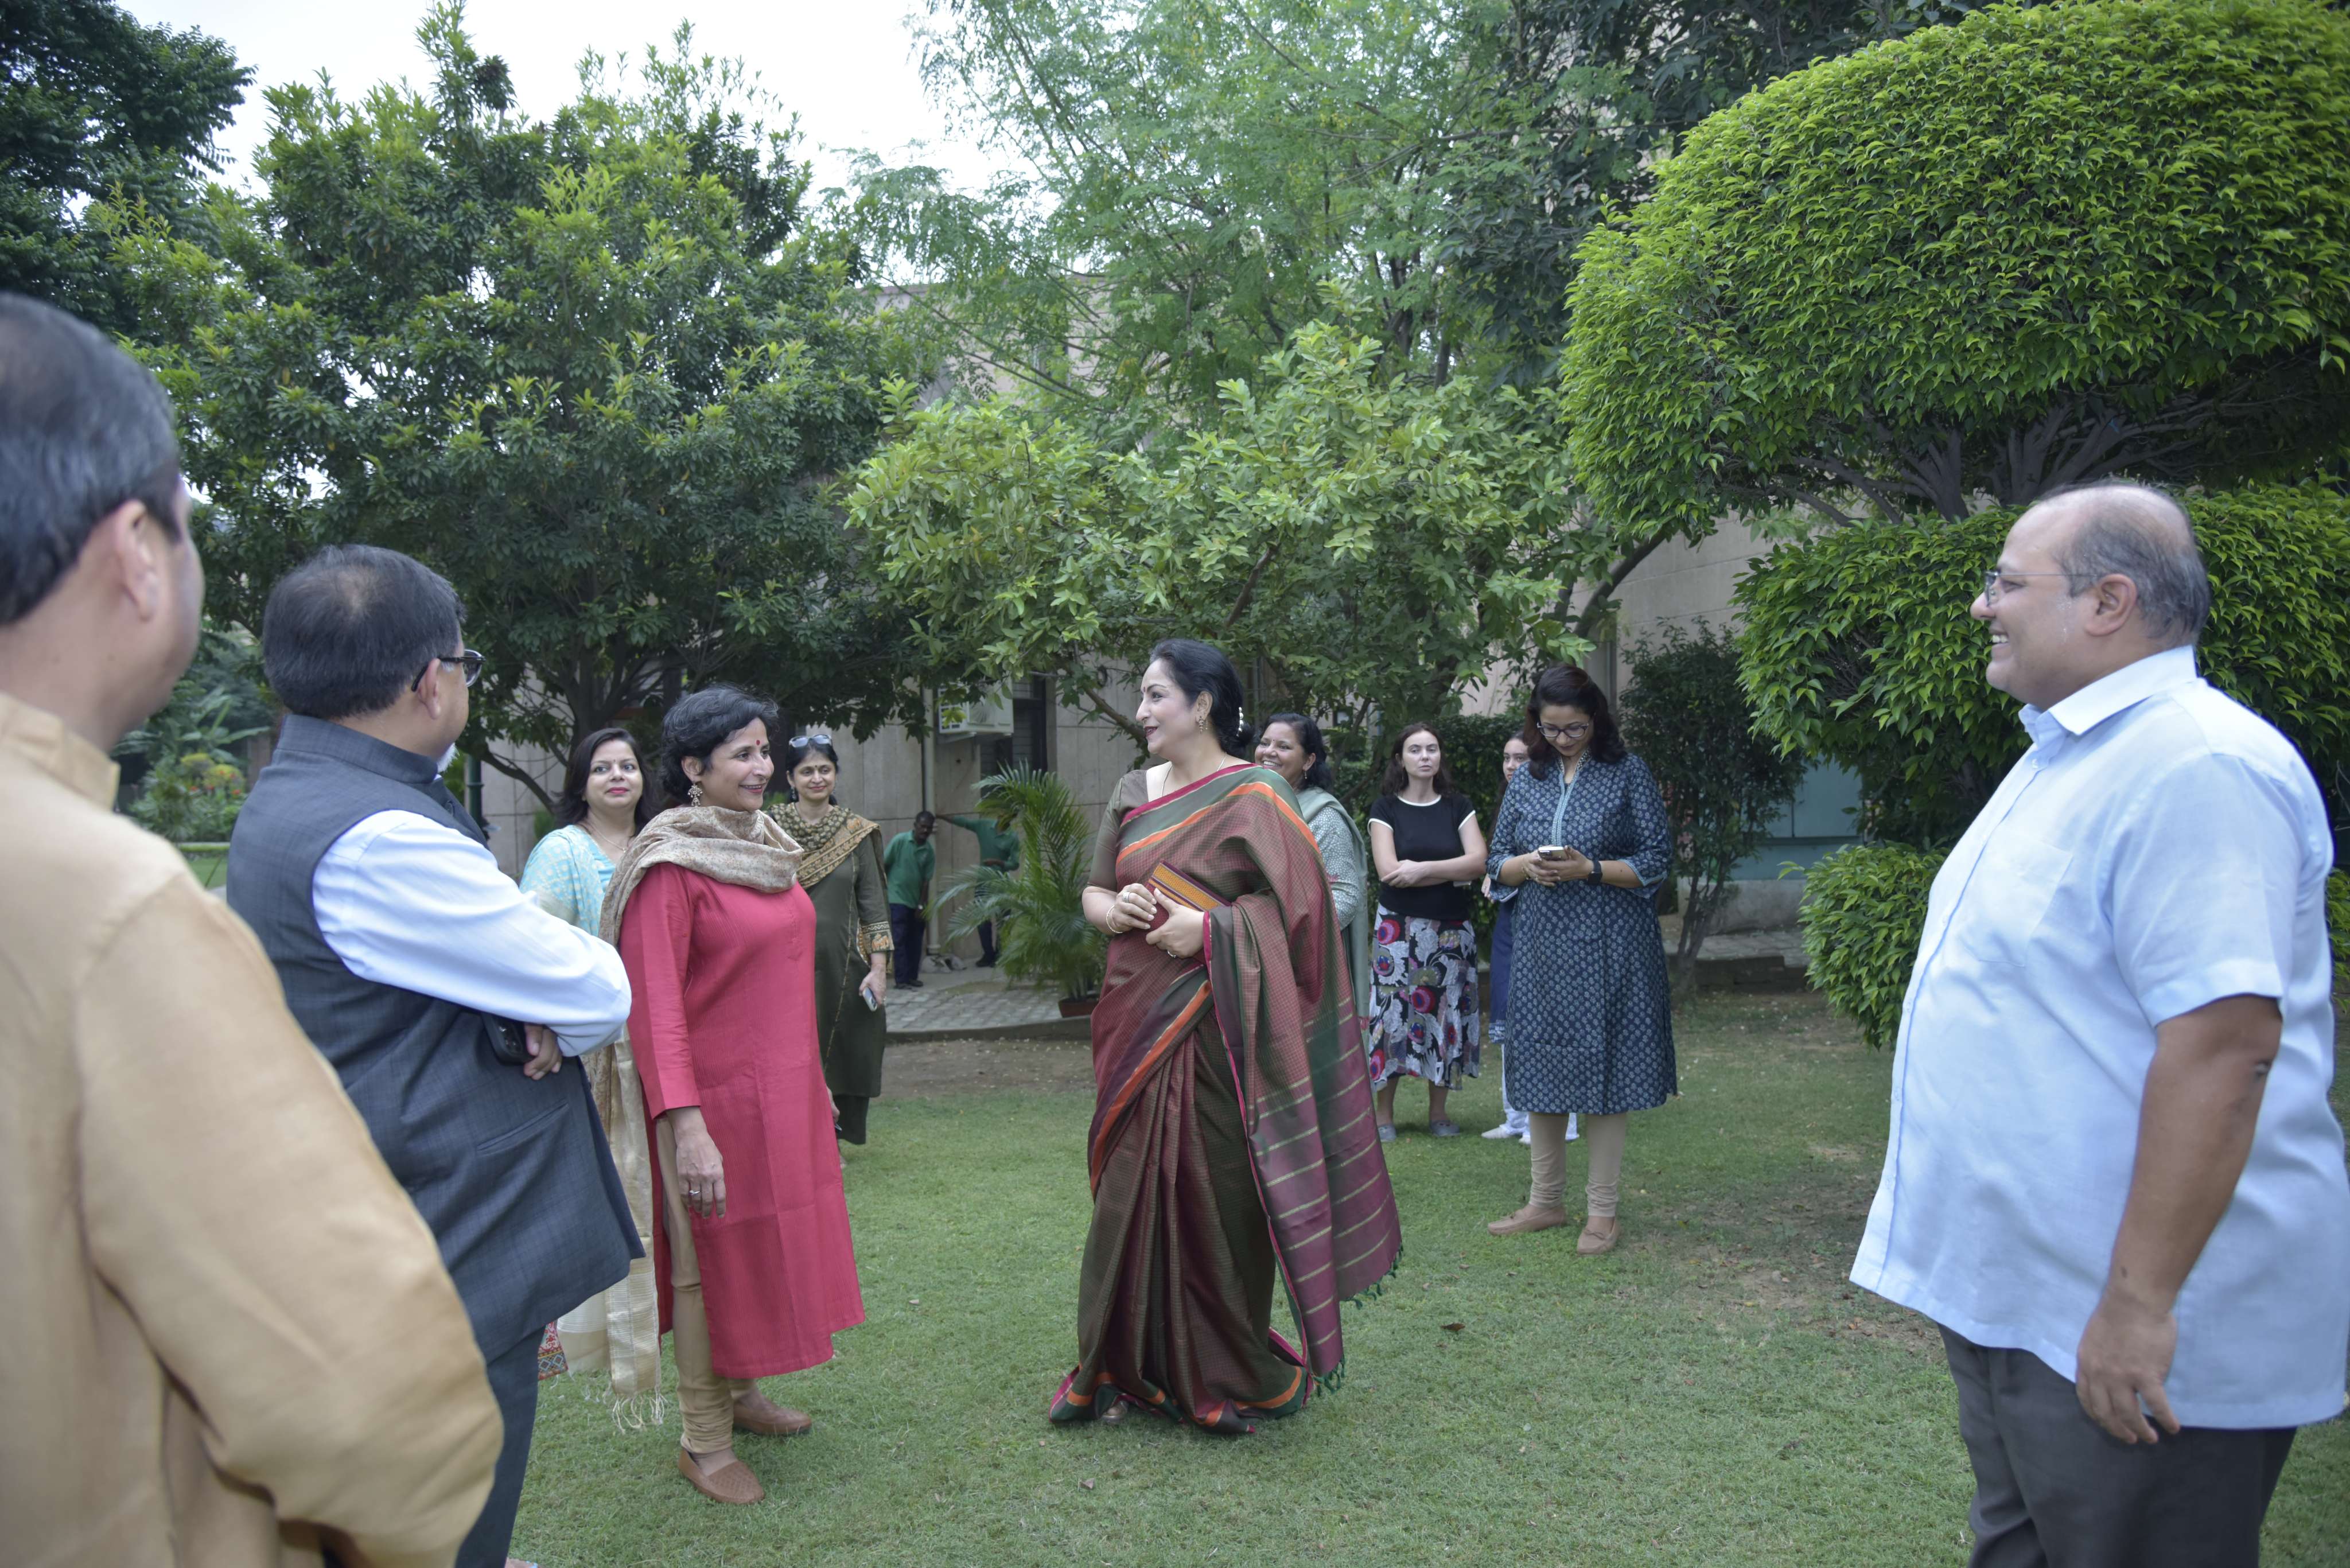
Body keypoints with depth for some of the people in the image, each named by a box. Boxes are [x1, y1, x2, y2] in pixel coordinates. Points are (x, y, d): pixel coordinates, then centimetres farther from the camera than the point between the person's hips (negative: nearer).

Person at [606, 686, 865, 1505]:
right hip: (720, 1097, -8)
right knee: (714, 1258, 4)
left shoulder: (763, 844, 9)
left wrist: (813, 1079, 20)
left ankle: (741, 1394, 37)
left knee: (770, 1243, 18)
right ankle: (703, 1442, 20)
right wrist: (686, 1126, -25)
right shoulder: (670, 866, -16)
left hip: (786, 1091, 8)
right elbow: (654, 1006, -20)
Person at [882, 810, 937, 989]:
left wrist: (922, 905, -2)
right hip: (897, 900, -4)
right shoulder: (900, 841, -8)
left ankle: (912, 977, 17)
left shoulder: (930, 852, 1)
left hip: (916, 903, 4)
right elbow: (883, 866, -4)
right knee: (899, 940, -6)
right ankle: (901, 980, -6)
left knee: (915, 942, 8)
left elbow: (926, 881, 1)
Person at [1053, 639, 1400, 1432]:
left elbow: (1302, 902, -10)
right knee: (1128, 1188, 9)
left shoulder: (1252, 796, -6)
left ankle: (1225, 1376, 18)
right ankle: (1125, 1367, 23)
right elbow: (1093, 891, 17)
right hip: (1136, 1023, 6)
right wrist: (1115, 909, -5)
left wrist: (1208, 927, -18)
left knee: (1214, 1193, 1)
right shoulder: (1132, 793, 12)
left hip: (1211, 1028, -5)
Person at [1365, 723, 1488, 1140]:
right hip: (1399, 928, -2)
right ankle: (1384, 1114, 7)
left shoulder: (1457, 806, 7)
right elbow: (1388, 870, -11)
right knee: (1393, 1013, -3)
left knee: (1444, 1011, 4)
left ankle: (1438, 1112, 15)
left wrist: (1422, 869, -16)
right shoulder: (1386, 809, 2)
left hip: (1450, 930, 2)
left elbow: (1478, 860, -6)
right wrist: (1453, 873, -10)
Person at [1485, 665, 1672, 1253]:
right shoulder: (1527, 780, 10)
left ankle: (1602, 1211, 13)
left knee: (1603, 1072, 1)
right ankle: (1546, 1201, 22)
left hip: (1608, 948, -4)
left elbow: (1657, 859, -4)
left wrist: (1589, 868, -16)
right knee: (1541, 1071, 8)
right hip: (1541, 947, 4)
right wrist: (1526, 866, -9)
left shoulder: (1628, 773, 0)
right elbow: (1496, 862, 13)